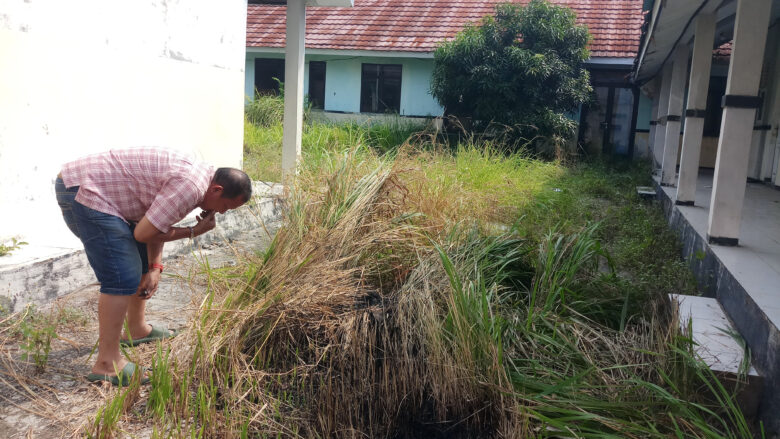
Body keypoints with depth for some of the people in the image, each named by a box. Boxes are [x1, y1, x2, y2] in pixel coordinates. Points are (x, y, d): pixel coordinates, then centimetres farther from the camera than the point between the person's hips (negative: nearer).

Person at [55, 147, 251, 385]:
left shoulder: (195, 175, 10)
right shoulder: (190, 186, -23)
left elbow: (157, 223, 14)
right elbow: (144, 233, -19)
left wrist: (155, 268, 4)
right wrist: (193, 232, -8)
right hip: (83, 191, -11)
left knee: (139, 264, 20)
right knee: (122, 278, -14)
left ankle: (136, 330, 35)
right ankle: (107, 364, -8)